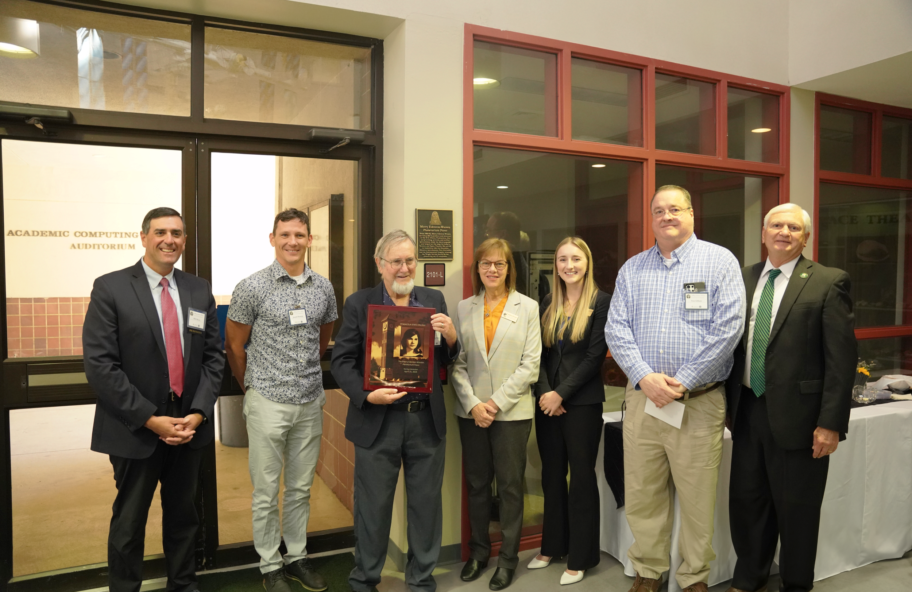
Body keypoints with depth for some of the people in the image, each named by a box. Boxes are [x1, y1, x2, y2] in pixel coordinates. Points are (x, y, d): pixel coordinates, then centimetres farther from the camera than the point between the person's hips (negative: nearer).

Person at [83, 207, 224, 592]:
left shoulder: (199, 291, 5)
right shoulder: (110, 288, -7)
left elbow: (213, 356, 5)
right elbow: (99, 365, -12)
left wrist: (199, 413, -7)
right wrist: (150, 419, -16)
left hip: (190, 427, 4)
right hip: (136, 430, -3)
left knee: (183, 515, 17)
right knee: (129, 521, 11)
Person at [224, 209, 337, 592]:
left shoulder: (324, 288, 3)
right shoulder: (251, 287, -9)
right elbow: (234, 346, 1)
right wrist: (252, 388, 8)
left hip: (311, 402, 4)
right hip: (268, 403, -3)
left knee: (301, 488, 15)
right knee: (266, 493, 8)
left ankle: (297, 557, 31)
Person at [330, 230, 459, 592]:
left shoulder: (434, 300, 6)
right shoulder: (358, 303, -1)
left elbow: (444, 360, 9)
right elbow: (342, 361, -4)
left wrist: (451, 337, -12)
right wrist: (366, 395, -18)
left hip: (426, 419, 3)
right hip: (377, 421, -2)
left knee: (426, 504, 14)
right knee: (372, 506, 12)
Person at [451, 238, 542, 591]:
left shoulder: (527, 307, 0)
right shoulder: (464, 309, 6)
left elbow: (530, 364, -5)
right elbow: (457, 363, 3)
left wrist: (497, 402, -11)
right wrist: (473, 403, -10)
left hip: (511, 412, -2)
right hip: (471, 412, 2)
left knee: (510, 486, 7)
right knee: (477, 484, 12)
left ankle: (508, 557, 22)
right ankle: (479, 550, 29)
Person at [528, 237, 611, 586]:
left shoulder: (602, 301, -6)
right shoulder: (549, 304, 9)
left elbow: (595, 356, -11)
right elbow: (541, 353, 6)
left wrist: (561, 394, -14)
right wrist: (544, 392, -9)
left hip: (582, 402, -5)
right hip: (547, 400, 5)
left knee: (581, 478, 6)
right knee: (552, 476, 14)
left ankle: (580, 558, 20)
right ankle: (552, 546, 30)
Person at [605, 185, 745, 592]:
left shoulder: (719, 261, 1)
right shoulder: (632, 269, 11)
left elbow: (728, 326, -9)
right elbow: (616, 329, 4)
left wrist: (682, 381, -14)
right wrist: (645, 377, -11)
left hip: (699, 401, -3)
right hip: (641, 397, 3)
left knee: (698, 499, 5)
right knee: (641, 495, 10)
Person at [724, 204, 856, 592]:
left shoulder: (828, 283, -6)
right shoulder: (742, 279, 8)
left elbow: (842, 358, -10)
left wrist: (831, 423, -13)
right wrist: (729, 402, 8)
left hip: (796, 415, -4)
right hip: (747, 411, 4)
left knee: (796, 510, 10)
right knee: (745, 501, 15)